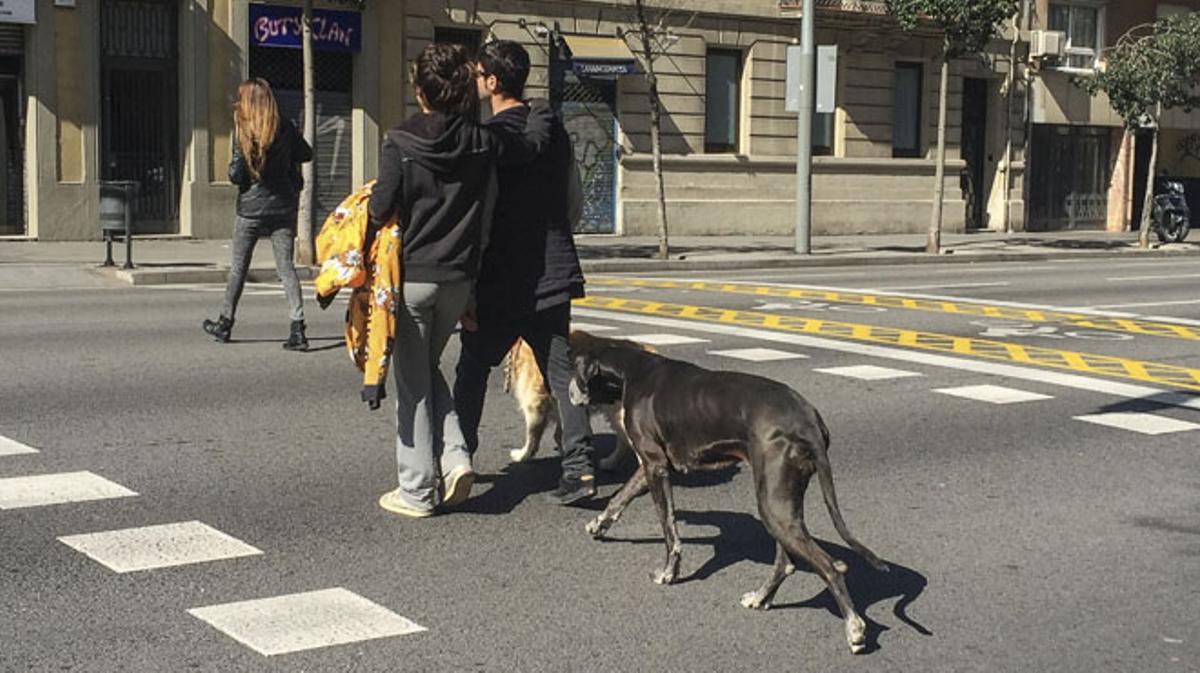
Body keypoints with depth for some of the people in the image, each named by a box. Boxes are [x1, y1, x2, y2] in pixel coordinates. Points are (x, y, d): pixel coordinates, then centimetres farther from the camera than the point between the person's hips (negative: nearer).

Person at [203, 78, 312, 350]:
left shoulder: (244, 133, -10)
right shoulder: (285, 128, -2)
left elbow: (236, 175, -11)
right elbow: (306, 154, 12)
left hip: (251, 208, -2)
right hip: (283, 208, 2)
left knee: (238, 267, 12)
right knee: (286, 266, 2)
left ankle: (225, 323, 25)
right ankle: (298, 327, -11)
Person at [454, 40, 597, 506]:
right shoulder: (553, 129, 7)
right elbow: (572, 198, 16)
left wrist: (467, 293, -11)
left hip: (502, 281, -5)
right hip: (553, 274, 6)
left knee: (473, 368, 12)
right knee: (561, 371, 5)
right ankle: (579, 467, -3)